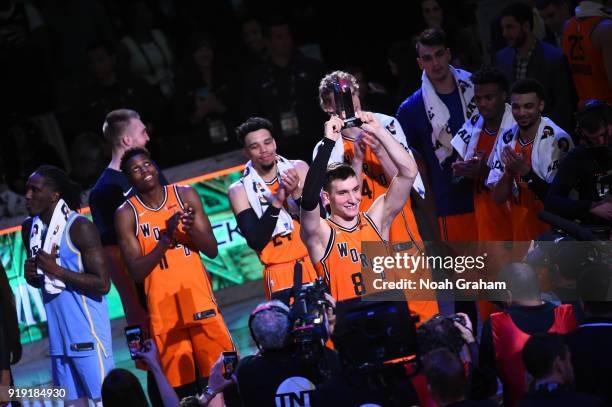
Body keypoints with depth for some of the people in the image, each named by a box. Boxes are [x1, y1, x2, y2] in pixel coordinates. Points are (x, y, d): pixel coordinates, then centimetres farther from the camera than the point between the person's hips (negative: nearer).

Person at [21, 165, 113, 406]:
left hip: (87, 334, -7)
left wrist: (56, 270, -18)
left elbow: (102, 284, -17)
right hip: (59, 337, 7)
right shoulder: (30, 228, 10)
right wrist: (31, 275, 0)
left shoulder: (79, 228, -12)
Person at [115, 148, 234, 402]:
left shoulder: (185, 196, 5)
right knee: (182, 387, -1)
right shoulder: (126, 215, -2)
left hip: (200, 301, 2)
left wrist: (191, 230, -16)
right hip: (164, 311, -2)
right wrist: (166, 239, -20)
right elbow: (136, 271, -9)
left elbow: (212, 250, 4)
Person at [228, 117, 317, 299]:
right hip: (281, 274, -2)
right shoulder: (240, 190, -1)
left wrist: (296, 193, -16)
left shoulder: (298, 169, 3)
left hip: (315, 264, 2)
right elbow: (255, 241, -10)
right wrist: (276, 202, -18)